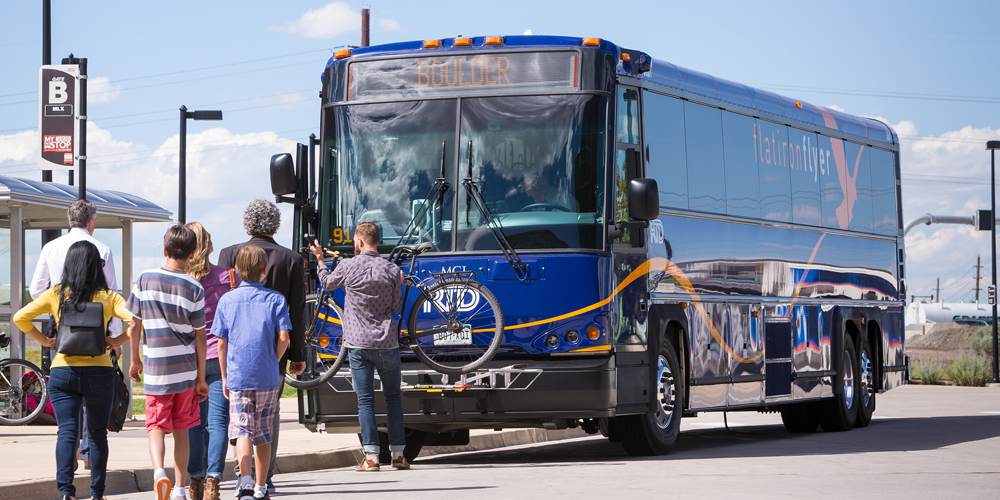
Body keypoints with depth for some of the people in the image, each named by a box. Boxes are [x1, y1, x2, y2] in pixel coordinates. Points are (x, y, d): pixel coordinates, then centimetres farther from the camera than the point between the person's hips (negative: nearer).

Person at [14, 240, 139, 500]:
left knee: (66, 431, -1)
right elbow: (135, 322, -14)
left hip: (63, 370, 0)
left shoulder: (56, 294, 0)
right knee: (98, 433, 13)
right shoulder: (108, 297, -3)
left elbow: (20, 317, -3)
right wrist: (118, 341, 0)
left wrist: (43, 340, 6)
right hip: (99, 370, 0)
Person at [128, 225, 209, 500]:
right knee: (181, 430, 12)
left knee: (156, 427, 4)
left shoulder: (145, 279, -3)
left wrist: (135, 361, 16)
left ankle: (158, 470, -23)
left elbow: (135, 323, 2)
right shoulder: (194, 288, -5)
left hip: (156, 368, -1)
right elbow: (200, 336, -3)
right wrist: (201, 379, 4)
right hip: (186, 369, 1)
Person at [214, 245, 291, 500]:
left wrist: (225, 377, 11)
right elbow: (283, 338, -7)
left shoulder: (227, 300, 2)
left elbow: (221, 342, 3)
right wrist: (272, 362, 11)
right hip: (268, 377, 0)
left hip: (238, 376, 0)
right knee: (264, 434, 10)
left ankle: (245, 479, -26)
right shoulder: (276, 299, -1)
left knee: (242, 430, -3)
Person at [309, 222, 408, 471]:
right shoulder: (392, 270, -1)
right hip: (387, 343, 1)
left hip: (358, 343, -1)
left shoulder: (348, 266, -5)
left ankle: (371, 456, -6)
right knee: (393, 397, 11)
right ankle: (398, 454, 11)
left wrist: (319, 259, 32)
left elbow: (327, 283, 16)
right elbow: (396, 306, 4)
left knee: (365, 400, 0)